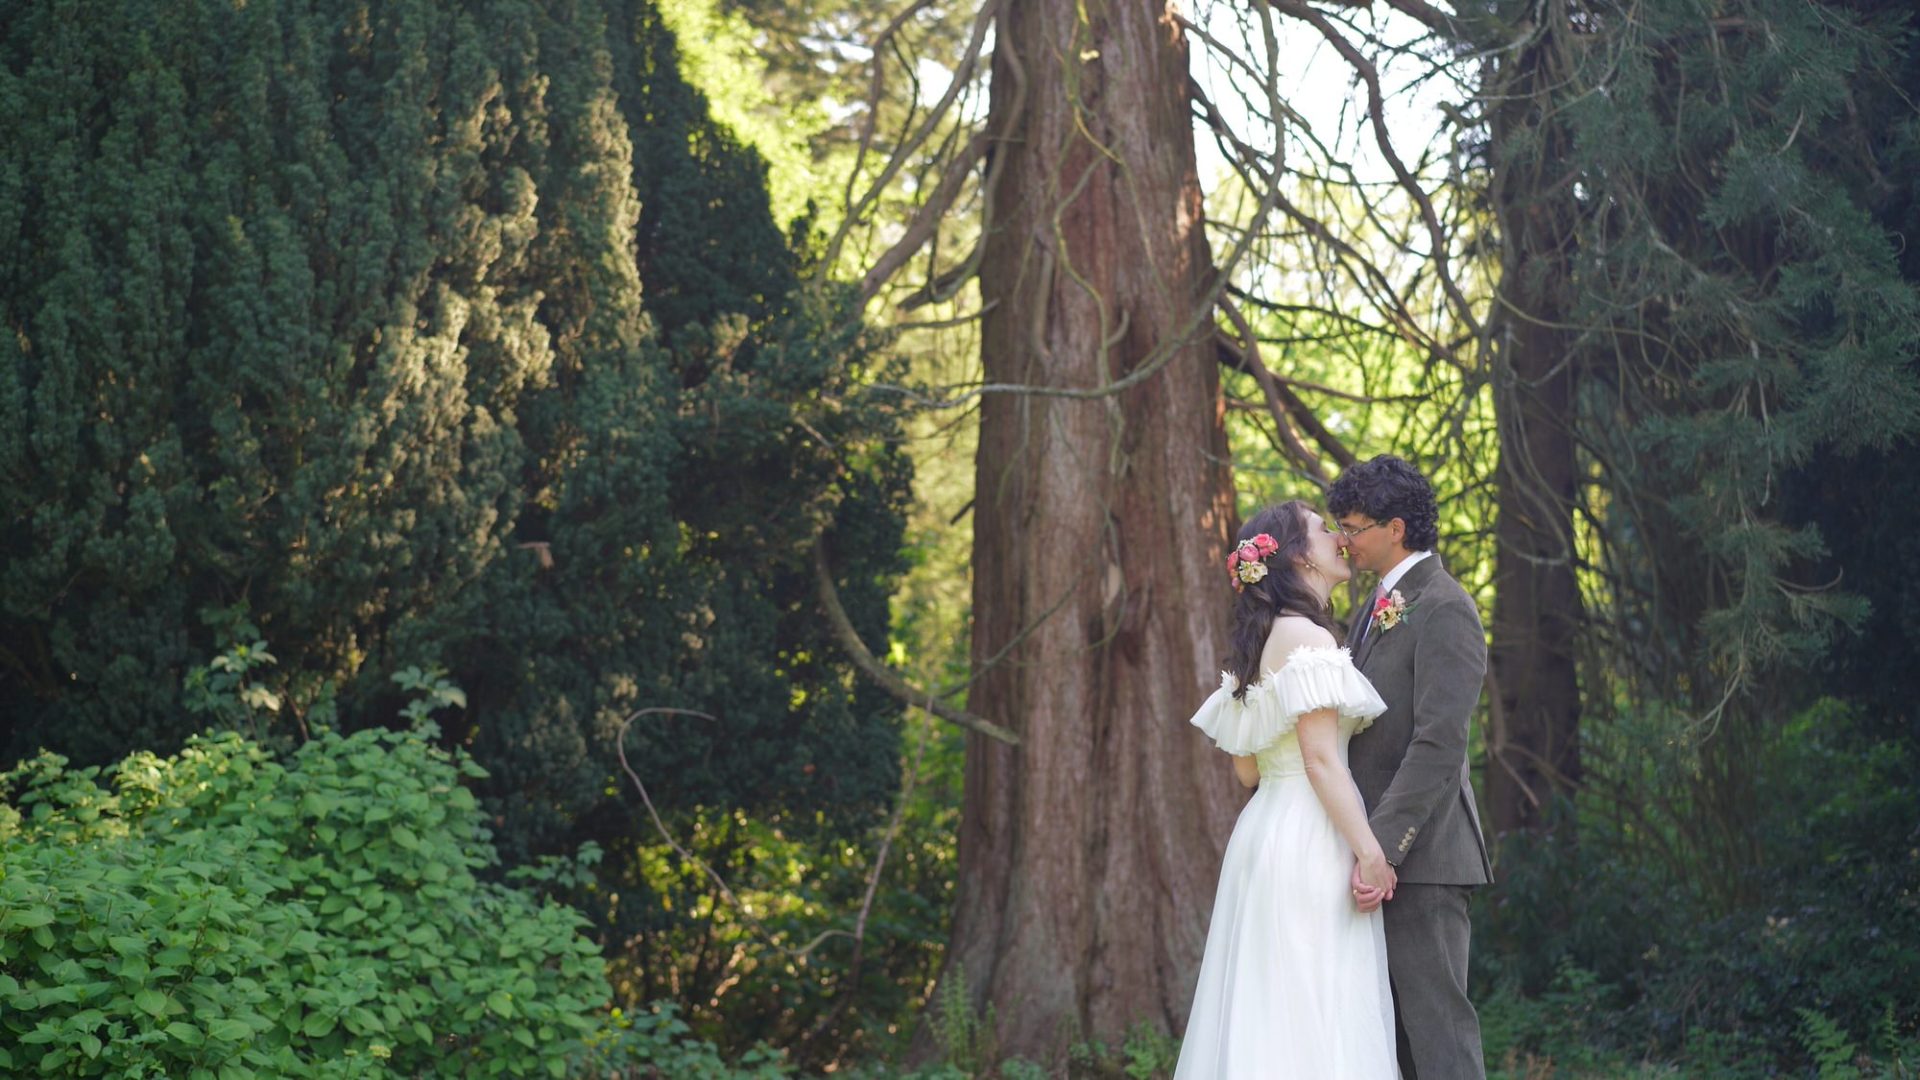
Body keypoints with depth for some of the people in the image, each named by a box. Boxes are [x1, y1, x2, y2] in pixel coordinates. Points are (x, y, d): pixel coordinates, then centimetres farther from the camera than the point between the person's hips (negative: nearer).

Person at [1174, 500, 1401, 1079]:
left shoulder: (1260, 642, 15)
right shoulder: (1308, 637, -12)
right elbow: (1320, 758, -17)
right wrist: (1371, 852, -16)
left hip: (1266, 832, 9)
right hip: (1310, 841, -9)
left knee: (1265, 1010, 9)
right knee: (1316, 1013, -8)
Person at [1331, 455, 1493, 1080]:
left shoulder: (1444, 610, -11)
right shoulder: (1375, 609, 19)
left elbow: (1439, 746, -20)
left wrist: (1383, 850, -25)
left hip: (1420, 858, -9)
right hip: (1378, 849, 9)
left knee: (1437, 1027, -8)